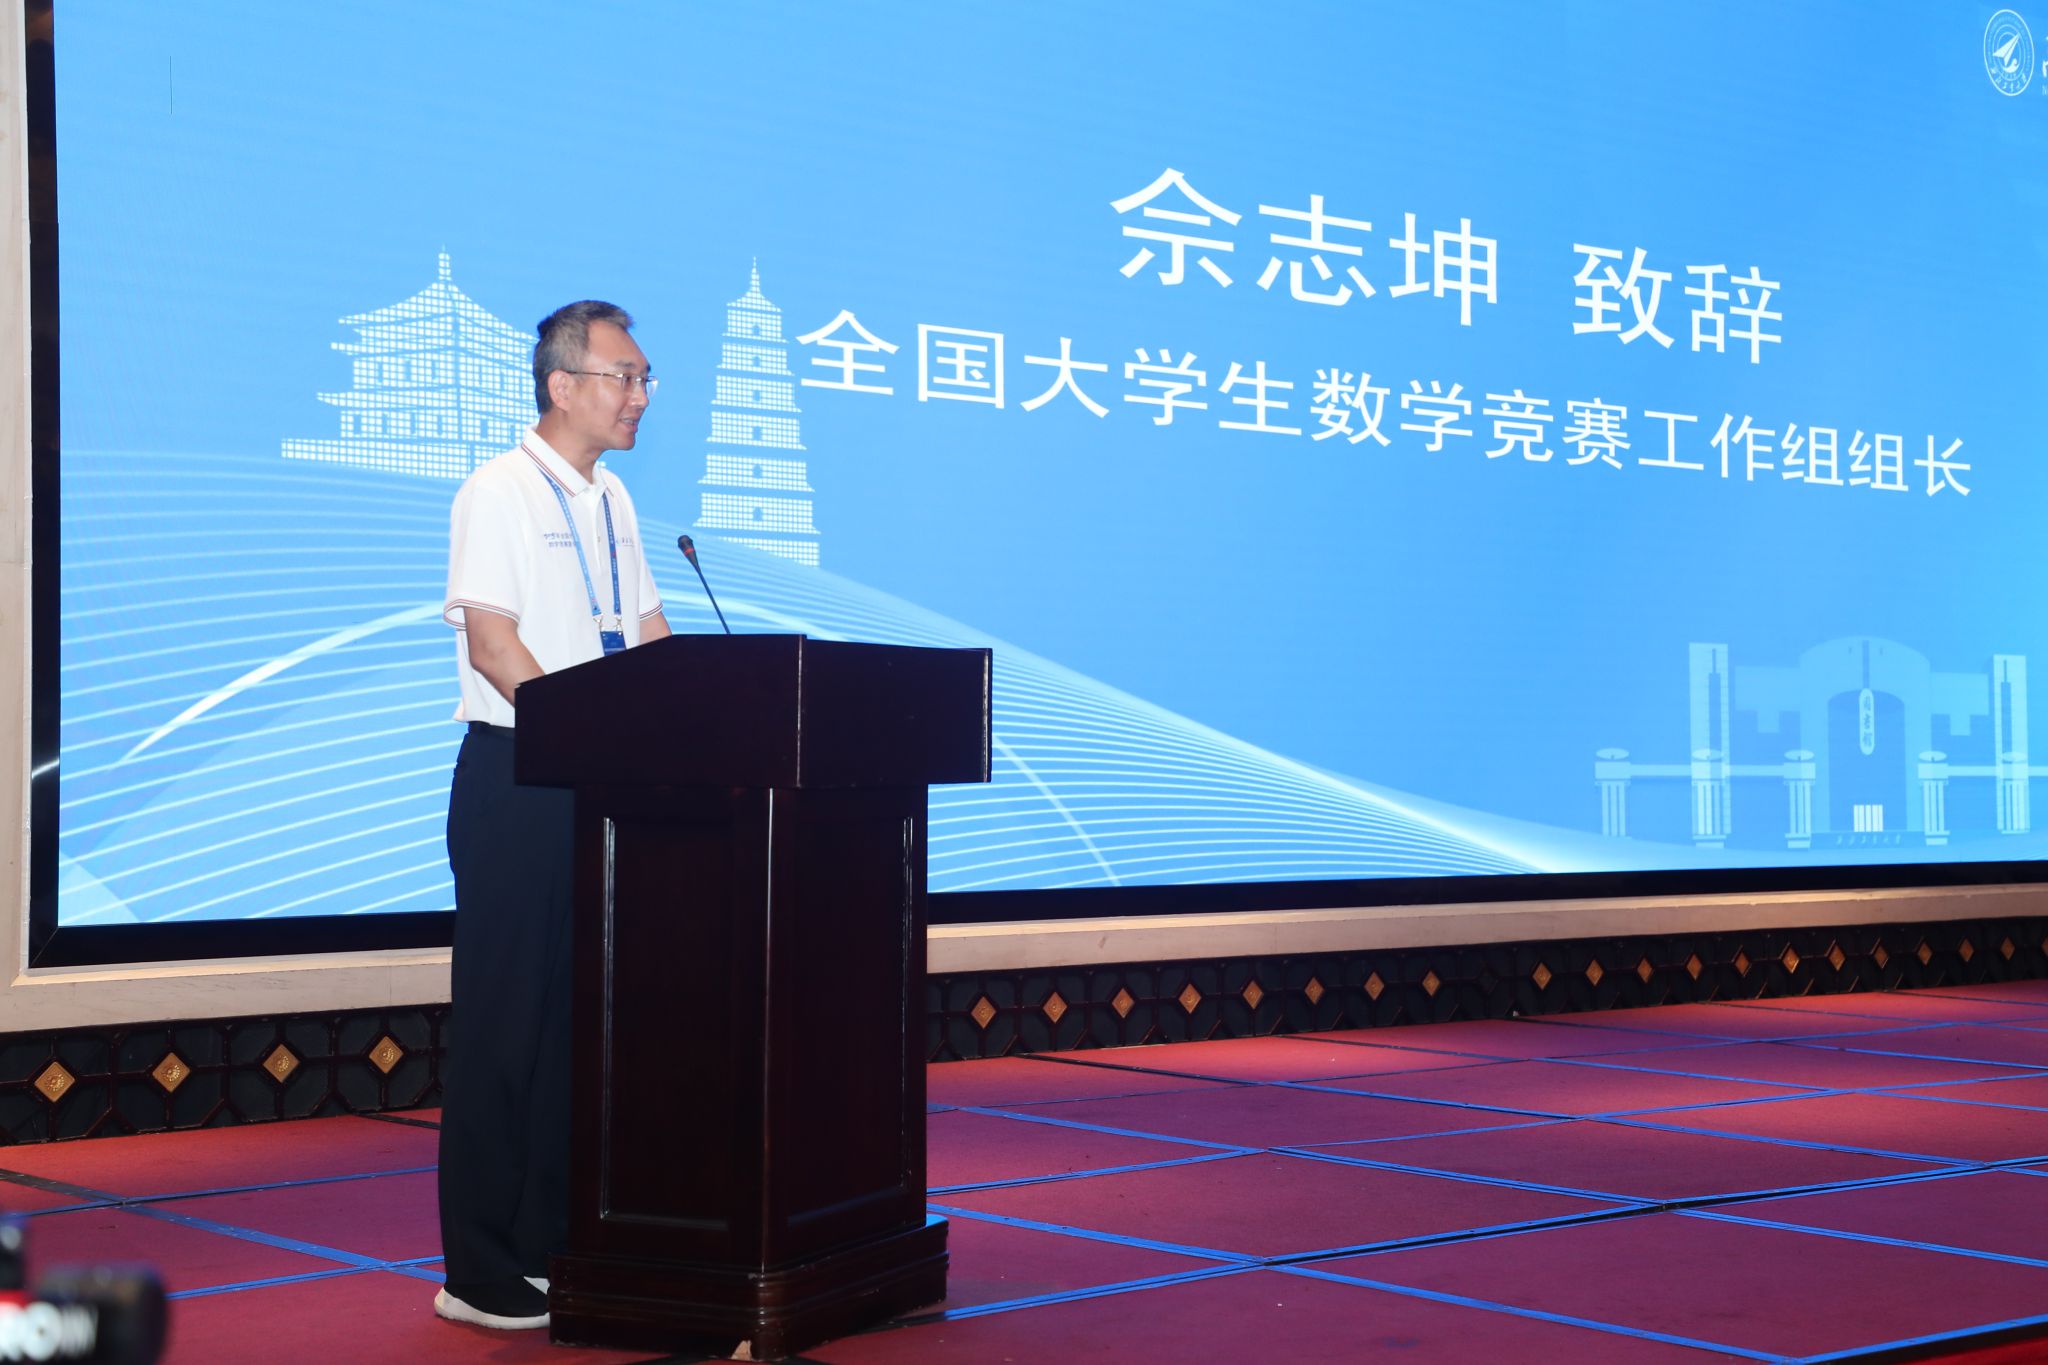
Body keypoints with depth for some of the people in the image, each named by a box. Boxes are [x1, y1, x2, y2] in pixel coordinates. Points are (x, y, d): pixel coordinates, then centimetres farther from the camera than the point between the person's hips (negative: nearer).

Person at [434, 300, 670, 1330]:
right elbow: (492, 643, -17)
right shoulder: (499, 495, -9)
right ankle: (482, 1273, 3)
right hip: (517, 779, -8)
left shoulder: (610, 502, 15)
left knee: (580, 1015, 11)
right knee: (504, 1020, -4)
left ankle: (556, 1244, 20)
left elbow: (650, 637, 17)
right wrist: (597, 735, -24)